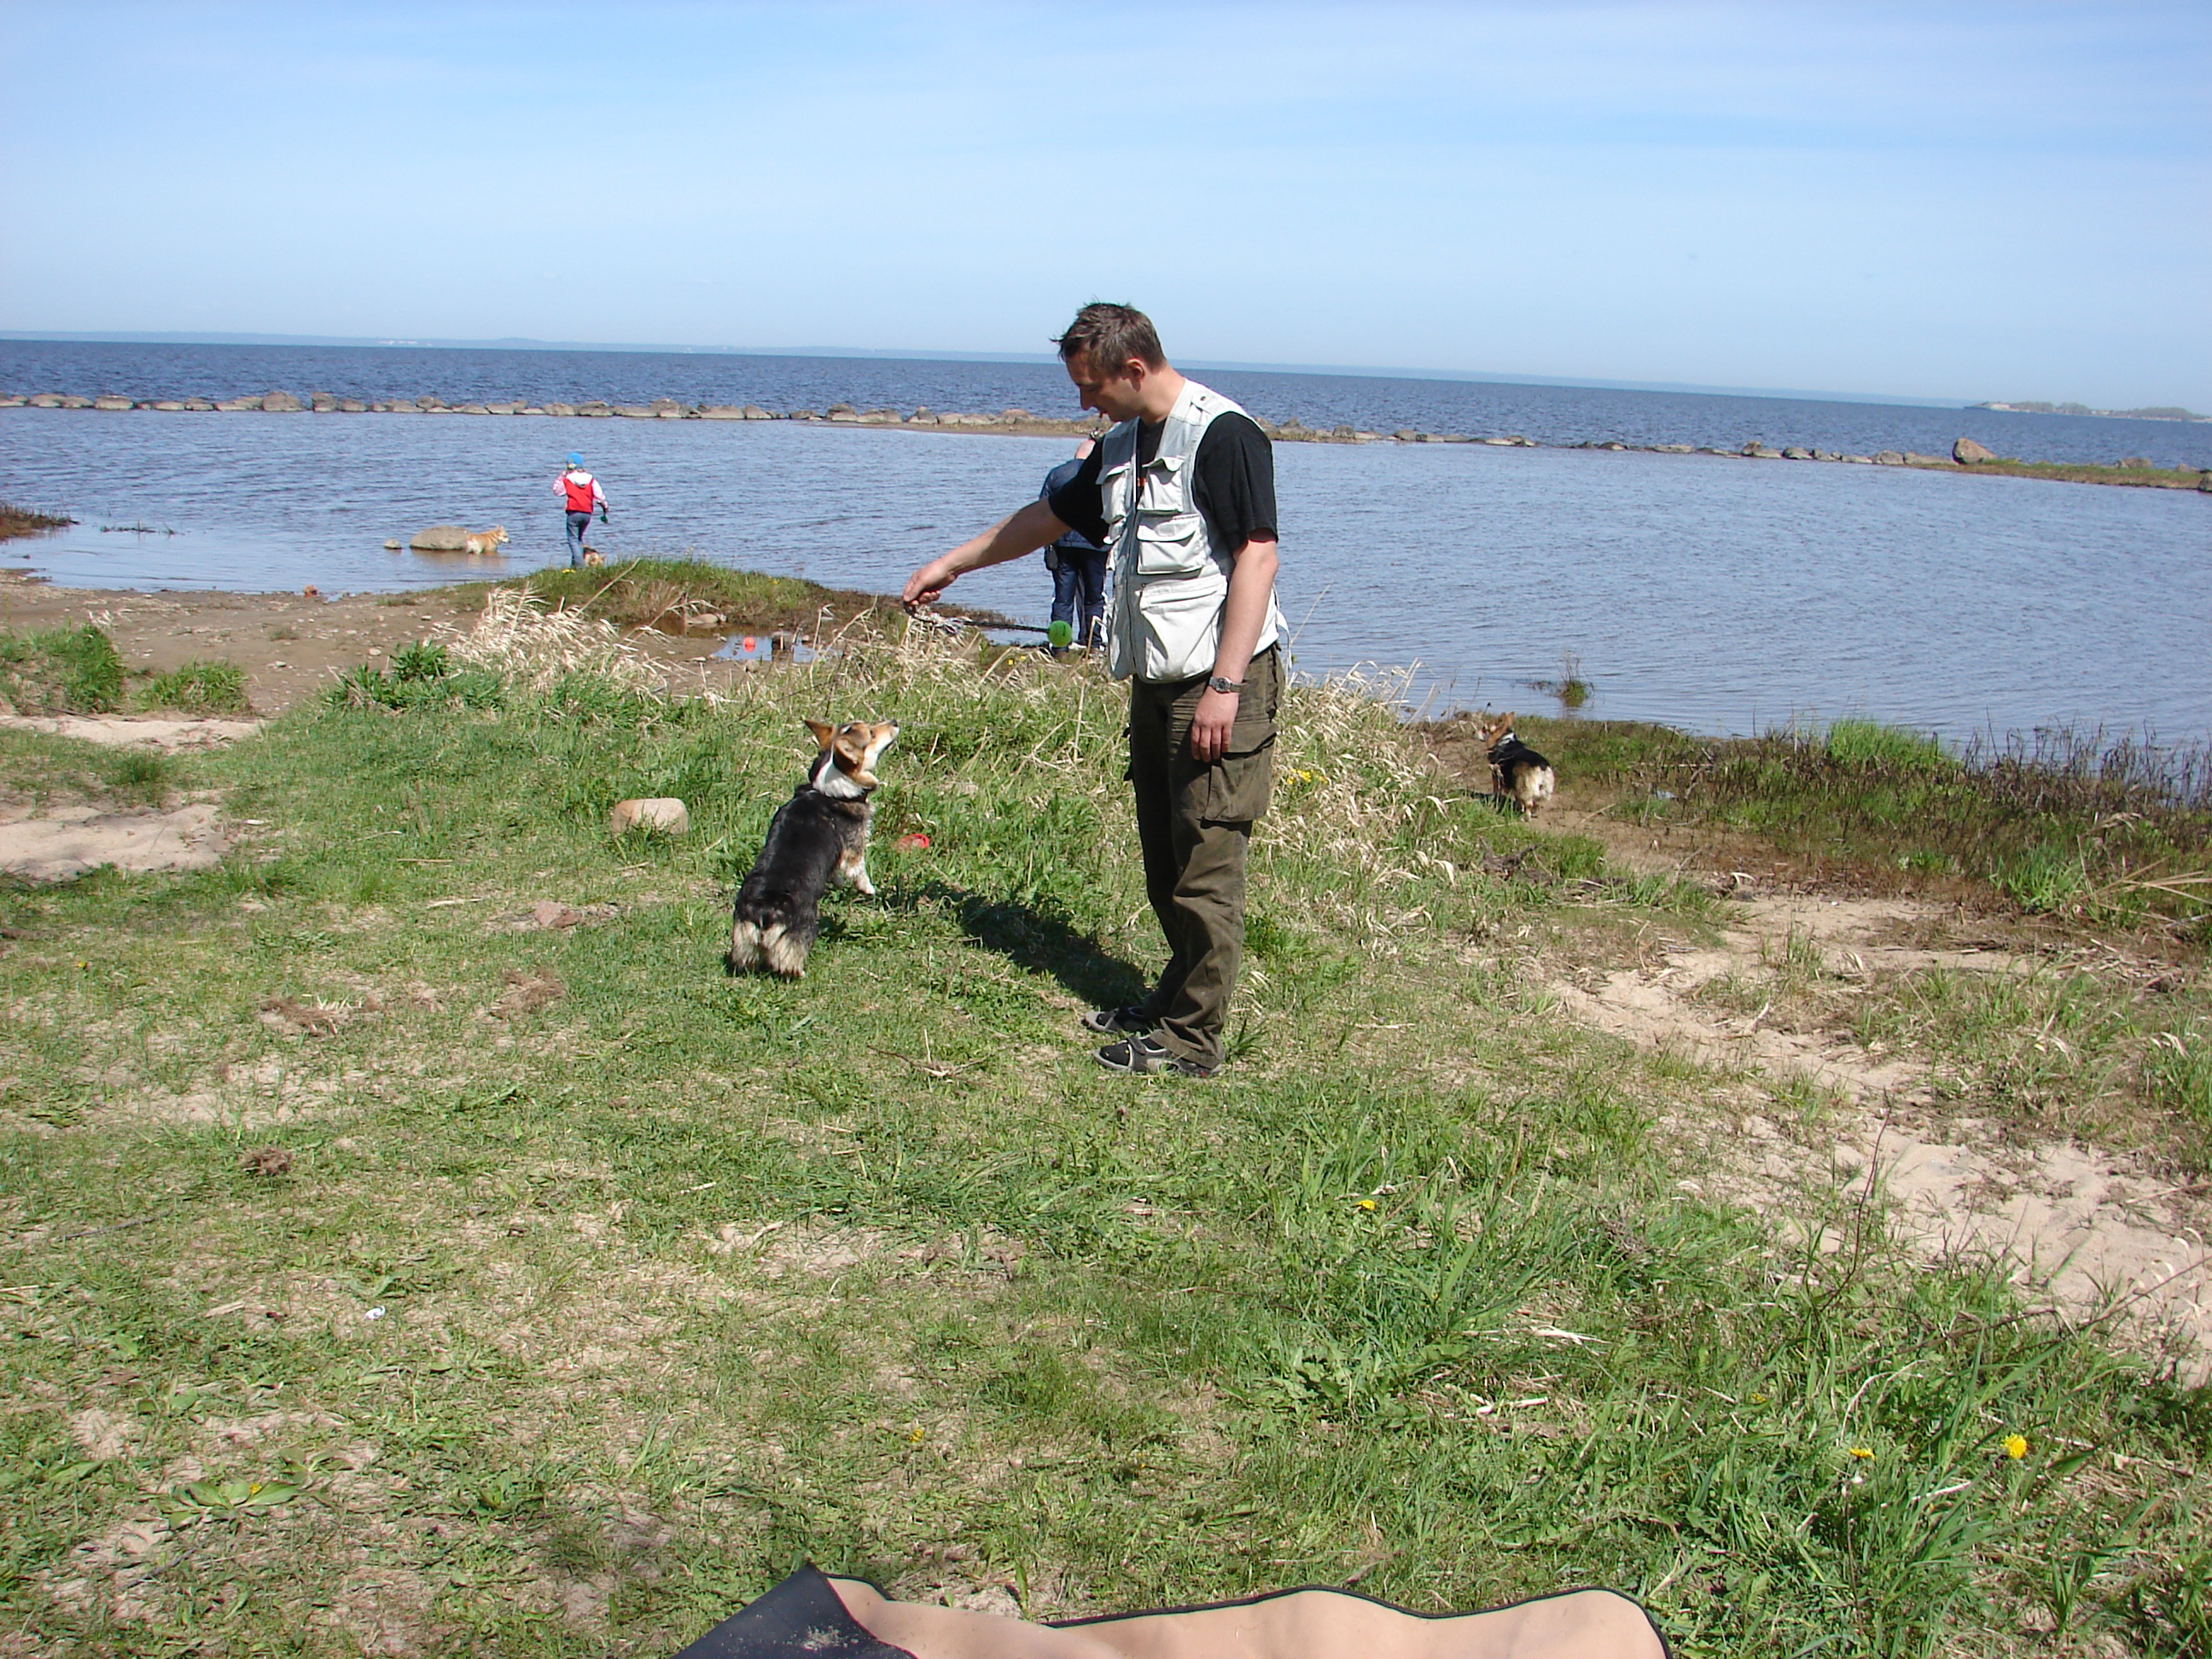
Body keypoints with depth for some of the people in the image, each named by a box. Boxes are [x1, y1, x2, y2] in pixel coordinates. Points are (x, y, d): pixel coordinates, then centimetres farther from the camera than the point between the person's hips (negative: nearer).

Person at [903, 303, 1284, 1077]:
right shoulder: (1121, 446, 16)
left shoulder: (1223, 435, -12)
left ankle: (1193, 1040, 1)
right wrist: (951, 564, 37)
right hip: (1155, 680, 9)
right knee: (1162, 860, 13)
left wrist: (1225, 686, -23)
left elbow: (1257, 556, -18)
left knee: (1206, 861, -6)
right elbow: (1050, 516, 30)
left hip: (1220, 680, -9)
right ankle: (1175, 1000, 26)